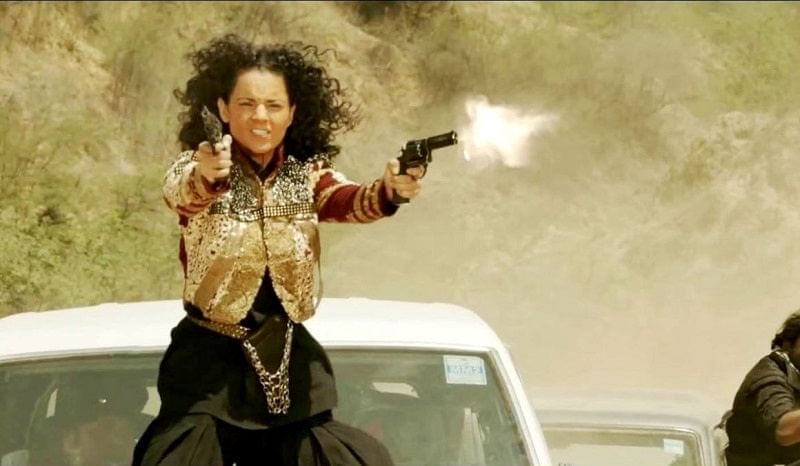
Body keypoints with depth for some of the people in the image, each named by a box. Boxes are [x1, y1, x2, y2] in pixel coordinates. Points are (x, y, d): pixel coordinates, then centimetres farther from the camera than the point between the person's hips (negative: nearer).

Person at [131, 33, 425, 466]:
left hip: (292, 361, 4)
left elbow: (348, 202, -19)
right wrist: (206, 177, -56)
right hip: (210, 362, -3)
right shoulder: (197, 169, -8)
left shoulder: (307, 174, 1)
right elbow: (180, 191, -31)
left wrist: (388, 191, -43)